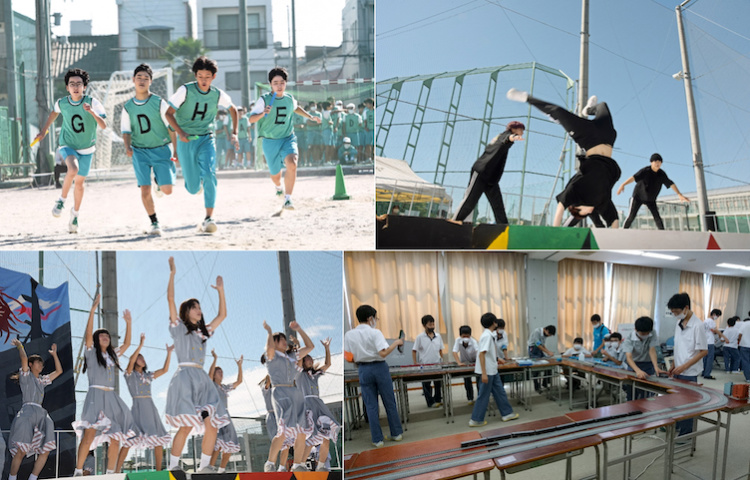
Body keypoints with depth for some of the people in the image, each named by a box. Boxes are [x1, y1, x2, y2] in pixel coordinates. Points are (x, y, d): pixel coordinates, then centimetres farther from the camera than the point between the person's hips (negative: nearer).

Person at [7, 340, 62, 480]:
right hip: (27, 412, -6)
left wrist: (54, 354, 34)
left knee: (45, 450, -7)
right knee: (21, 451, -18)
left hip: (41, 415, 6)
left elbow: (59, 371, 33)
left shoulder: (42, 380, 29)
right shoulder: (26, 375, 11)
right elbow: (24, 358, -5)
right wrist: (19, 345, 9)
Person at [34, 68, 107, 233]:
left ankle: (75, 215, 31)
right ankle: (61, 200, -10)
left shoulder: (92, 102, -17)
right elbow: (55, 112, 17)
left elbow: (103, 125, -26)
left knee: (79, 182, 9)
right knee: (73, 169, -31)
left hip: (87, 148, 0)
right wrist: (44, 130, 19)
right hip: (68, 145, 0)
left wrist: (91, 111, -40)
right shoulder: (62, 103, -9)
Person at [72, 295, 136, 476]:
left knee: (116, 437, -2)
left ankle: (110, 473, 2)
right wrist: (93, 309, -13)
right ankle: (78, 471, -19)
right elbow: (88, 333, -7)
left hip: (112, 398, 6)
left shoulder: (112, 355, 22)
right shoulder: (91, 352, 6)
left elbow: (126, 344, 25)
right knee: (90, 432, -21)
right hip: (96, 395, -6)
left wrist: (128, 323, 20)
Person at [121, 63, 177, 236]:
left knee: (167, 190, -8)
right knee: (145, 190, -9)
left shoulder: (159, 102, -4)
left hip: (161, 149, -1)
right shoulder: (128, 107, 4)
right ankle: (154, 223, 9)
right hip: (139, 151, 2)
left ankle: (159, 181, 30)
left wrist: (176, 151, -5)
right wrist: (128, 147, -12)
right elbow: (126, 130, 8)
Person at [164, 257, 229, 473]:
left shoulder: (203, 332, 23)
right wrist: (172, 273, -2)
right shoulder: (178, 327, 9)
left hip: (203, 381, 6)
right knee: (186, 426, -15)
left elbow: (222, 315, 24)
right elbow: (170, 299, -1)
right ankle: (173, 467, -4)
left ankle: (204, 466, 4)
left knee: (212, 425, -4)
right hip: (185, 378, -6)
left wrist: (220, 290, 24)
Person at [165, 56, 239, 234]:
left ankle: (208, 219, -21)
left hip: (206, 139, 1)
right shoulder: (185, 90, -10)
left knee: (209, 175, -23)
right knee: (193, 189, 0)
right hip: (186, 141, -1)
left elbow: (233, 109, 17)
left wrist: (234, 132, 7)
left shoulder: (218, 95, -1)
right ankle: (195, 182, 40)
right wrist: (180, 133, -24)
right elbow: (168, 114, -9)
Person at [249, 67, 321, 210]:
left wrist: (310, 117, 20)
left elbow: (296, 108, 27)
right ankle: (278, 186, 51)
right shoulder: (264, 100, -10)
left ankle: (287, 200, -20)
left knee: (292, 165, -27)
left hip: (288, 139, 1)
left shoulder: (290, 99, 2)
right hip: (270, 141, -1)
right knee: (275, 174, 12)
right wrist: (263, 113, -35)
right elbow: (251, 119, -17)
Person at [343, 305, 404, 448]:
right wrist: (396, 343, -10)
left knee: (371, 406, 9)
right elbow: (383, 353, -22)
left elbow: (349, 358, 1)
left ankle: (377, 439, 10)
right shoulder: (375, 333, -12)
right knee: (389, 403, 13)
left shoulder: (349, 335, 0)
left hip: (363, 370, 3)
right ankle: (396, 433, 22)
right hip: (379, 368, -3)